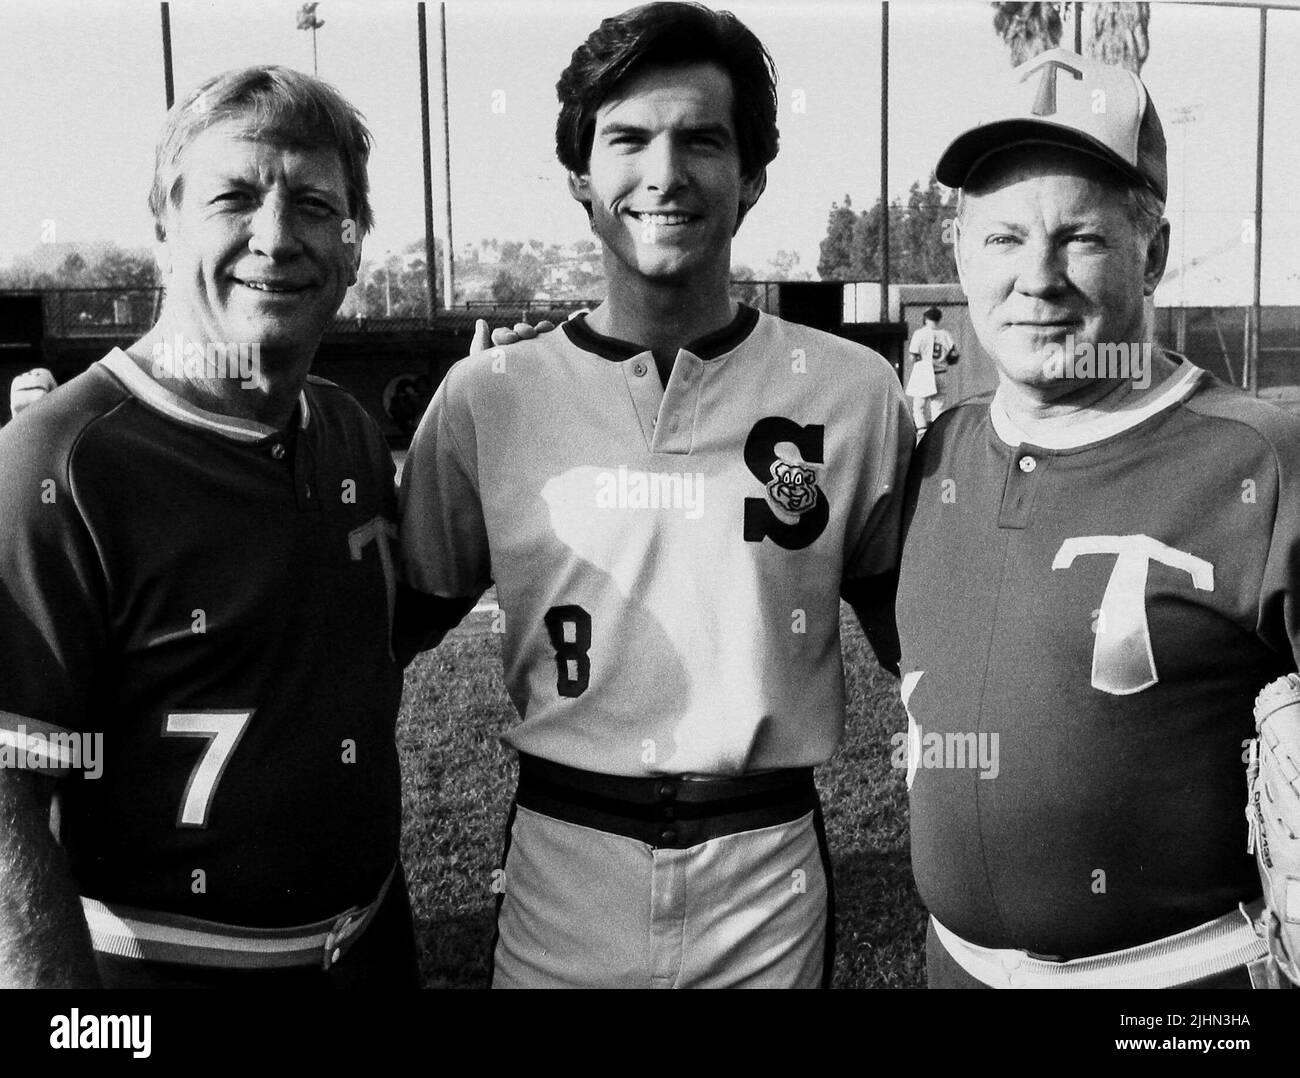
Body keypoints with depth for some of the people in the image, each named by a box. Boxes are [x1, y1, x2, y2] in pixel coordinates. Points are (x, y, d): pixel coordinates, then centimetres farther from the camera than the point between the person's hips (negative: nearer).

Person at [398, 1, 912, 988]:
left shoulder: (853, 392, -4)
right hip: (561, 870, 0)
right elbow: (408, 617, 6)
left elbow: (915, 632, 5)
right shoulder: (484, 397, -3)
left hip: (768, 873, 1)